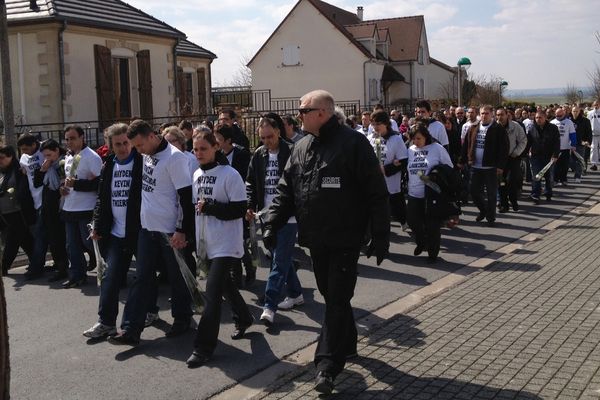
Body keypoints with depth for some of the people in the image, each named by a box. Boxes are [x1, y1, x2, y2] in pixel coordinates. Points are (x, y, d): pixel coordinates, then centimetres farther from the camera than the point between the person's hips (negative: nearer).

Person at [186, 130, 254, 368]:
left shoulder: (230, 175, -13)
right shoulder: (197, 175, 9)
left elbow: (240, 209, -16)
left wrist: (210, 207, -22)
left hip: (226, 244, -8)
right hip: (207, 242, 8)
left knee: (212, 293, -11)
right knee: (224, 285, 21)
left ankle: (203, 347, -6)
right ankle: (243, 318, 45)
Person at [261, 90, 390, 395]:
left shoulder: (353, 143, -11)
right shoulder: (301, 148, 9)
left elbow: (376, 194, -11)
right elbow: (285, 190, 12)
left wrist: (380, 236, -13)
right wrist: (272, 224, 0)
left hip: (345, 238, -6)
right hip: (316, 239, 7)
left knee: (338, 300, -3)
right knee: (330, 295, 17)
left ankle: (328, 363, 0)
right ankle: (347, 343, 34)